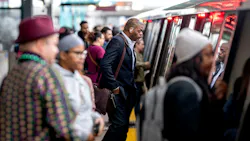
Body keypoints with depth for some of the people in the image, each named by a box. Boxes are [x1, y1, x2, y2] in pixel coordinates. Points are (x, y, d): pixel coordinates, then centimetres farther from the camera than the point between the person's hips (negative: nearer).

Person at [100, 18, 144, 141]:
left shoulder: (129, 44, 14)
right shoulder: (117, 41, -14)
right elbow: (105, 64, -24)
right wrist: (114, 87, -21)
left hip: (126, 92, 9)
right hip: (117, 92, -9)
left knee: (124, 125, 11)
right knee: (119, 124, -10)